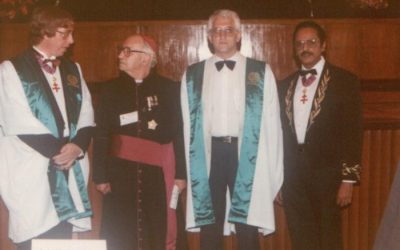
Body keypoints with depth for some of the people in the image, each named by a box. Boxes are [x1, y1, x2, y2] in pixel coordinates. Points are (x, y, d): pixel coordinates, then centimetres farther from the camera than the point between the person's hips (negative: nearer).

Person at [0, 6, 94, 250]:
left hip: (68, 174, 5)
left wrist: (77, 146, -9)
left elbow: (86, 116, 10)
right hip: (32, 176, -5)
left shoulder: (73, 69, 15)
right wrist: (58, 149, -9)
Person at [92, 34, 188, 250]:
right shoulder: (111, 89, 6)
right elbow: (101, 136, 6)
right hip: (121, 173, 1)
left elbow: (180, 134, 3)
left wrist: (181, 173, 0)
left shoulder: (169, 89, 2)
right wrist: (100, 176, 1)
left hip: (159, 174, -1)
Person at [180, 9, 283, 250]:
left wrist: (273, 171, -3)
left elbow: (271, 123, 1)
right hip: (209, 154, 2)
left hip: (246, 154, -1)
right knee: (209, 229, 10)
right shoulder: (193, 75, 8)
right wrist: (187, 168, 4)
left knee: (247, 229, 6)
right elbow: (187, 125, 9)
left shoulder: (260, 72, 3)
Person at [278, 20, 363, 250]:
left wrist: (348, 179, -12)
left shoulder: (344, 80, -2)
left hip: (327, 173, -4)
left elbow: (353, 132, -6)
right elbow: (281, 131, 12)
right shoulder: (286, 85, 12)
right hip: (293, 176, 4)